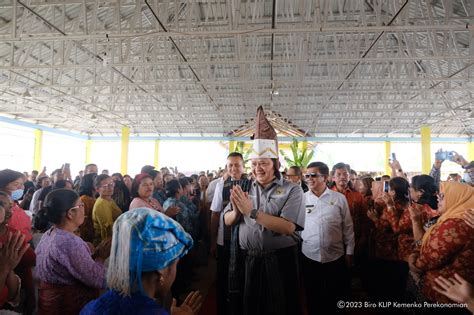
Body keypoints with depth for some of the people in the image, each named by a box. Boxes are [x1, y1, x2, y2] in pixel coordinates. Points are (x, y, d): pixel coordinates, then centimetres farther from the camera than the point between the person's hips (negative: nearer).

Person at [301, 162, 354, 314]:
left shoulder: (339, 198, -3)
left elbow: (347, 227, 3)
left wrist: (349, 252, 5)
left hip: (335, 257, 0)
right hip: (309, 257, 1)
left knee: (335, 298, 15)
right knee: (312, 297, 15)